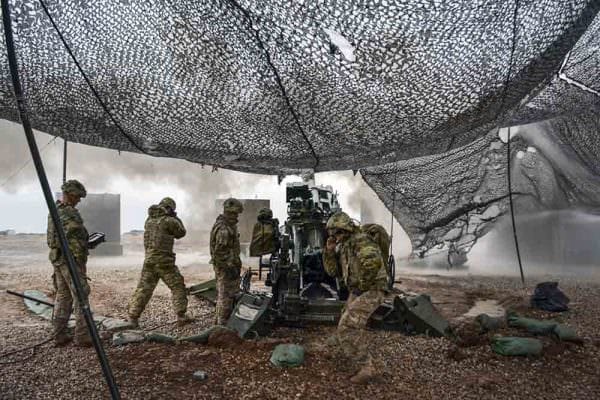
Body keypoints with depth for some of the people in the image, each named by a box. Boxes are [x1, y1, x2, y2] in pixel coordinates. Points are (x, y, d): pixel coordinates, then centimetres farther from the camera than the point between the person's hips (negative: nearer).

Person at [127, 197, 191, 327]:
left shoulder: (149, 220, 9)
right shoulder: (169, 221, -11)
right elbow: (181, 233, 3)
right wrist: (176, 218, 15)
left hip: (149, 260, 6)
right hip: (164, 261, -6)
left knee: (143, 289, 10)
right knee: (178, 287, 6)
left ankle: (133, 317, 9)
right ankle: (181, 316, 6)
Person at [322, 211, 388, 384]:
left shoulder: (360, 240, -20)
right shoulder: (344, 247, 10)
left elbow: (373, 262, -39)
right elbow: (333, 271, 11)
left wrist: (364, 284, -24)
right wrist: (329, 250, -4)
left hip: (369, 292, -10)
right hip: (357, 292, 10)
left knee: (347, 328, -13)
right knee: (349, 324, 24)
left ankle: (366, 368, -5)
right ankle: (361, 352, 43)